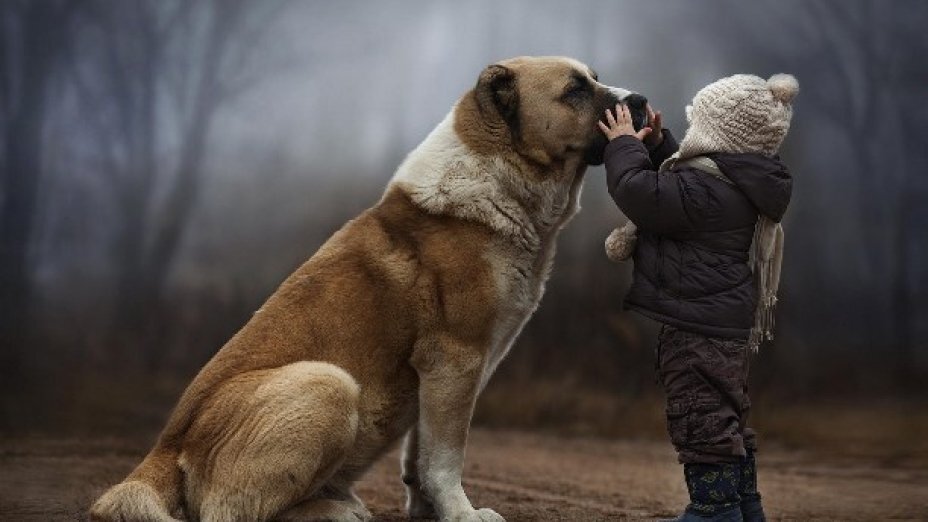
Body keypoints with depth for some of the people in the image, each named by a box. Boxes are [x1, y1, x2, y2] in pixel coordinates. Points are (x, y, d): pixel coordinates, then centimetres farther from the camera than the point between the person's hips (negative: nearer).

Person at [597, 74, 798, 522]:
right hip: (727, 327, 11)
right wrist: (657, 144, 15)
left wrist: (624, 144, -12)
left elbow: (641, 193, -27)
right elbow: (675, 186, 26)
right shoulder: (739, 183, 11)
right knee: (727, 425, 20)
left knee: (702, 424, -5)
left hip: (698, 330, -11)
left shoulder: (709, 189, -22)